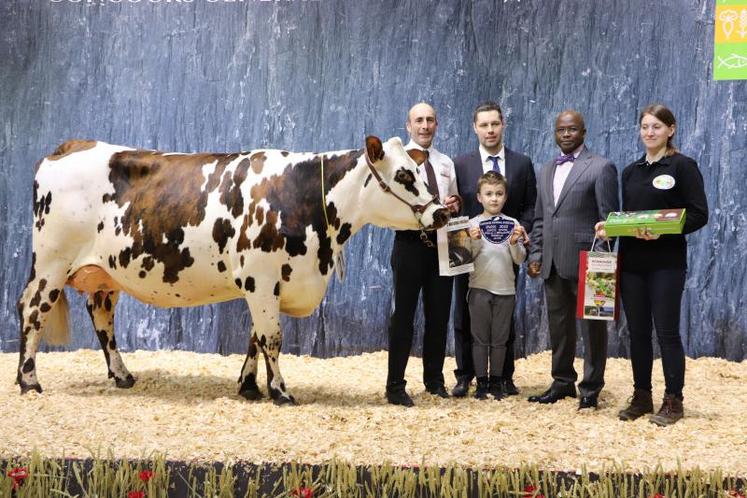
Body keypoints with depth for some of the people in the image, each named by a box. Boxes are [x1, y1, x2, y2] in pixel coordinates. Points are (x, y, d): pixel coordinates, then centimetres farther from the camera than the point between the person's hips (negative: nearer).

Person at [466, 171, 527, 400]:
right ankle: (481, 383, 8)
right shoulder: (473, 224, 0)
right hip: (480, 288, -1)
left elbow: (519, 259, 2)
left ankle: (496, 382, 15)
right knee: (480, 338, 2)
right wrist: (474, 242, -19)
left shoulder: (513, 224, 3)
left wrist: (514, 243, -16)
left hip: (505, 289, 1)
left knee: (500, 339, 7)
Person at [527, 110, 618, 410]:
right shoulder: (547, 171, 17)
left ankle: (591, 388, 9)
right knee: (558, 327, 13)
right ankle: (563, 382, 23)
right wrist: (535, 255, 10)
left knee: (591, 327, 1)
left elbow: (608, 218, -7)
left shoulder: (601, 168, -4)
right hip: (553, 263, 6)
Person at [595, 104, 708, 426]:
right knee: (637, 332, 8)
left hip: (666, 262, -5)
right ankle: (641, 397, 17)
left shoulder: (683, 166, -3)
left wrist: (663, 231, -22)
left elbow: (699, 215, -9)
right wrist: (608, 226, -3)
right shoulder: (631, 172, 14)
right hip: (632, 262, 5)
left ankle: (673, 402, 5)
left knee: (666, 332, -3)